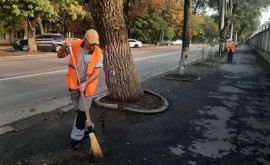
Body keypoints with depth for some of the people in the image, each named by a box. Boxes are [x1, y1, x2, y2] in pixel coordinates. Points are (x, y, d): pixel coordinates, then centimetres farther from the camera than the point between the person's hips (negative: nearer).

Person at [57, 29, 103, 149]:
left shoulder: (98, 54, -15)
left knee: (82, 111, -1)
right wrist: (65, 46, -21)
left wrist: (85, 84, -26)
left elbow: (96, 72, -15)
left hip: (88, 85, -3)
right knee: (78, 109, 16)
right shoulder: (75, 45, -11)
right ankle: (89, 127, 39)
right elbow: (60, 55, -2)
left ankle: (76, 138, 11)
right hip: (74, 83, 3)